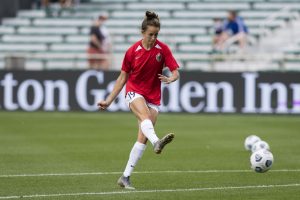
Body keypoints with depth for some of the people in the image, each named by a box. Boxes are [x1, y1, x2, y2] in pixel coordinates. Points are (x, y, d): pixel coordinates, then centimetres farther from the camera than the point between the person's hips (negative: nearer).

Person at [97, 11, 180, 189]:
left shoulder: (163, 49, -5)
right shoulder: (133, 51, -4)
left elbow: (176, 73, -6)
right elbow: (123, 77, 4)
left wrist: (170, 79, -31)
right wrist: (109, 100, 3)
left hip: (153, 97, 2)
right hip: (134, 92, -2)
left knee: (142, 138, -6)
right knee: (145, 116, -36)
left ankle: (125, 177, 0)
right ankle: (157, 142, -66)